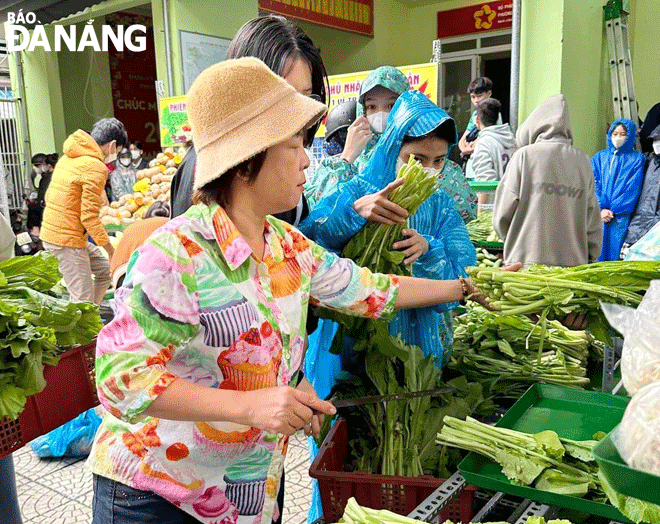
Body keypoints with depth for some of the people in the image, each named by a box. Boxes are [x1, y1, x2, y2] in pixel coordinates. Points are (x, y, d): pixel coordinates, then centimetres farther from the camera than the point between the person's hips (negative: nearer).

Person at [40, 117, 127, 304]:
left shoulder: (68, 157, 11)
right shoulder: (96, 167, -18)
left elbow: (49, 196, 17)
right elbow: (89, 217, -20)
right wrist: (111, 250, -13)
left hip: (51, 231, 10)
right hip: (67, 239, -10)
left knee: (106, 271, 19)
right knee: (83, 301, -3)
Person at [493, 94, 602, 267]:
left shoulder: (524, 155, -2)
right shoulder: (583, 160, 8)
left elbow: (502, 215, -1)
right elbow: (593, 219, 12)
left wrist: (512, 242, 18)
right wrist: (590, 257, 23)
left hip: (526, 260, -3)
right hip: (573, 262, 3)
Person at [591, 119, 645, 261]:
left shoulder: (637, 159, 8)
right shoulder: (599, 157, 15)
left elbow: (633, 189, -1)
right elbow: (593, 185, 5)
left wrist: (613, 210, -10)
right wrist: (601, 209, -9)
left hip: (621, 216, -2)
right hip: (597, 215, 2)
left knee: (615, 256, -6)